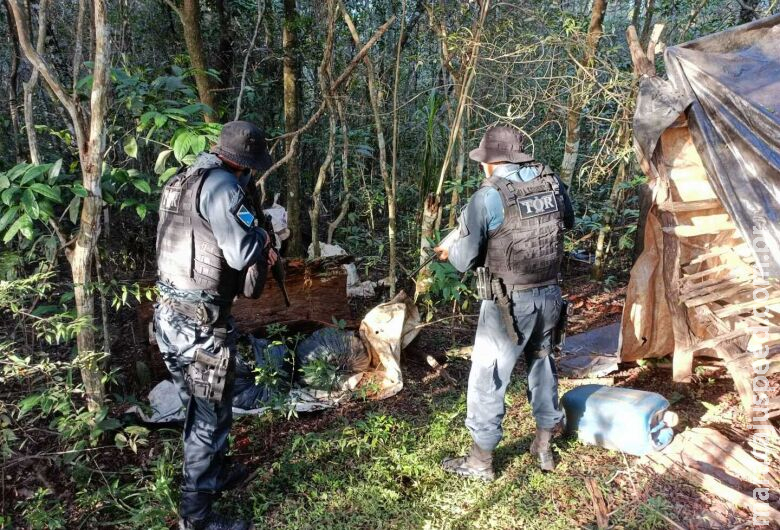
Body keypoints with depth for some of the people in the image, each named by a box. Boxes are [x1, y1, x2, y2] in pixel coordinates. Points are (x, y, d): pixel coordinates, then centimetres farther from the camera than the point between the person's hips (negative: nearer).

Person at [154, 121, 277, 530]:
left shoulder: (182, 181, 13)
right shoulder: (220, 184, -17)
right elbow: (241, 252, -23)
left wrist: (258, 255, 14)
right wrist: (262, 237, -2)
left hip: (171, 315, 9)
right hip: (201, 322, -9)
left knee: (198, 407, 24)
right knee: (211, 415, 6)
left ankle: (215, 473, 45)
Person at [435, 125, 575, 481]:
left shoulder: (487, 197, -16)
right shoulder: (552, 182, 2)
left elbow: (466, 260, -11)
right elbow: (568, 221, 21)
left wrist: (448, 253, 10)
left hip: (510, 302, -6)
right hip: (550, 295, 7)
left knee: (487, 378, 7)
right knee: (542, 365, 23)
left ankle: (480, 461, 19)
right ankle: (544, 447, 38)